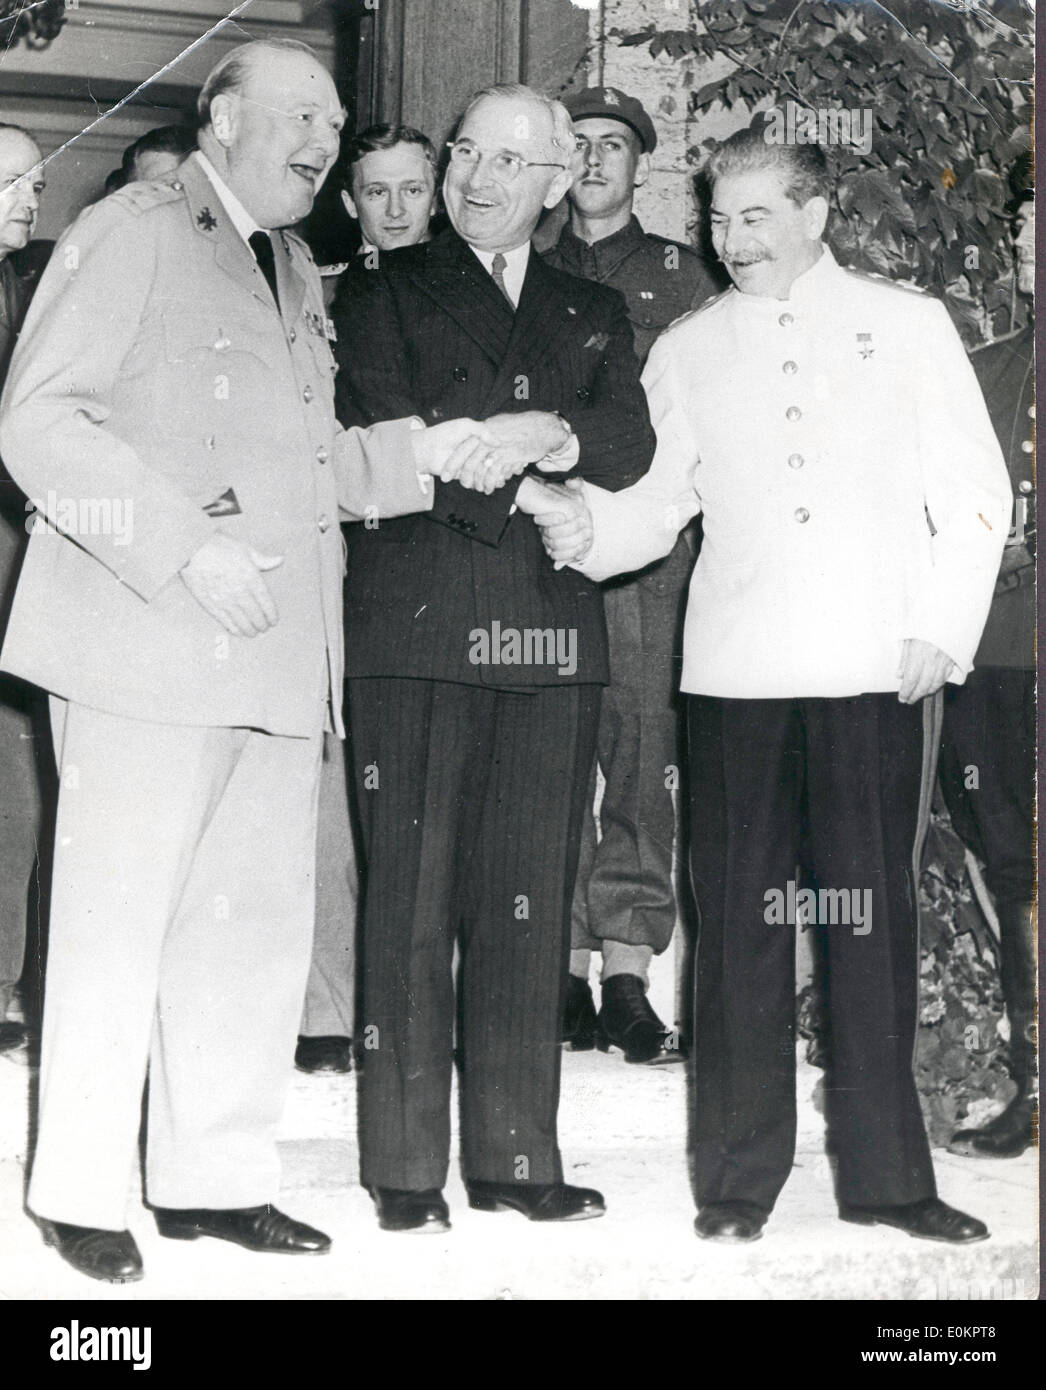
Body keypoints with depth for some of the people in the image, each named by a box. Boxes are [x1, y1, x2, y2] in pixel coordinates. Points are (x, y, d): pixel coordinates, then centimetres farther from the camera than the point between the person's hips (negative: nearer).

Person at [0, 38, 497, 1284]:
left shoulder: (294, 274, 22)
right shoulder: (130, 234, -2)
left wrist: (419, 452, 8)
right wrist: (185, 546, -19)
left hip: (274, 656, 8)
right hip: (148, 642, -8)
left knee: (257, 925, 9)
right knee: (115, 921, -2)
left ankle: (212, 1179, 20)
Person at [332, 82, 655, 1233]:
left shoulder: (592, 316, 20)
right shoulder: (383, 292, 11)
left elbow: (631, 448, 4)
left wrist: (554, 435, -16)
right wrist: (529, 471, -8)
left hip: (550, 638, 3)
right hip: (415, 630, -3)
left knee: (528, 906, 4)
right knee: (410, 901, -3)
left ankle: (515, 1157, 13)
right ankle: (405, 1169, 4)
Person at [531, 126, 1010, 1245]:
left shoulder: (907, 326, 10)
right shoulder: (685, 350, 14)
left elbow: (973, 493, 8)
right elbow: (660, 501, 11)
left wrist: (941, 627, -2)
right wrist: (589, 528, -10)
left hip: (874, 667, -1)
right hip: (735, 670, 1)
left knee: (873, 918, 1)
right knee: (739, 919, 1)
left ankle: (885, 1174, 11)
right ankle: (738, 1177, 10)